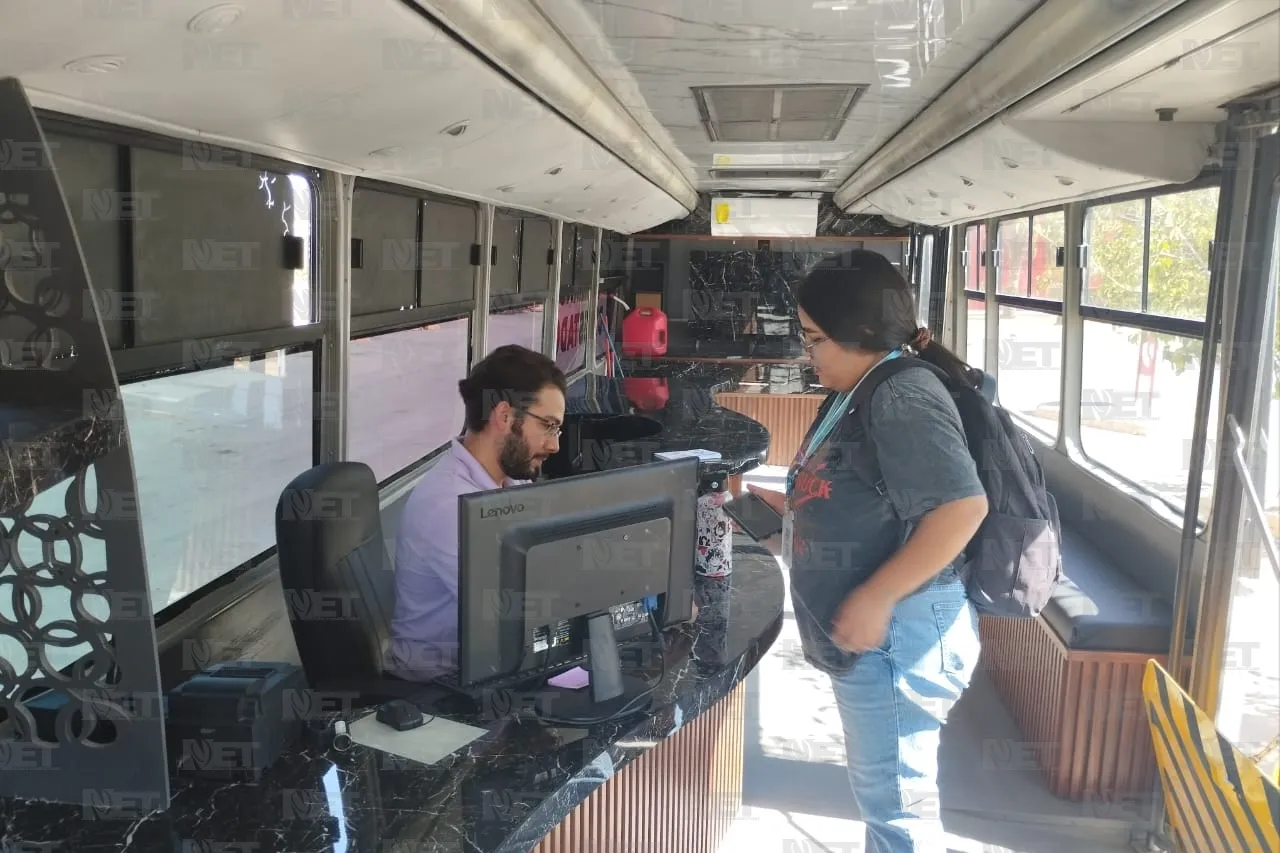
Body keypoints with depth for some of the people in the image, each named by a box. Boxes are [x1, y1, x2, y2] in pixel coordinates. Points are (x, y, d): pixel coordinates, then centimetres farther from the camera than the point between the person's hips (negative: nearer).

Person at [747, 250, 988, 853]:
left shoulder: (902, 398, -19)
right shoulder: (860, 395, 13)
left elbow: (962, 508, -28)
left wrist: (875, 598, -27)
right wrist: (784, 507, 10)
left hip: (896, 638, -10)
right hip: (869, 640, 10)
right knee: (882, 796, 24)